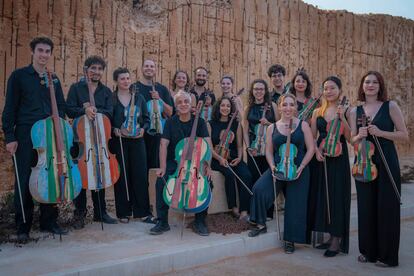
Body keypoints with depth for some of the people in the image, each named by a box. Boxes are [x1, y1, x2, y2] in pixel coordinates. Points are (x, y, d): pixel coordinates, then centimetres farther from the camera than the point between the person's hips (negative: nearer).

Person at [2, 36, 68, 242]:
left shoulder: (54, 80, 13)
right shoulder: (19, 76, 1)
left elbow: (61, 108, 15)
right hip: (25, 136, -3)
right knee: (24, 181, 1)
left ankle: (49, 221, 20)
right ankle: (23, 227, 13)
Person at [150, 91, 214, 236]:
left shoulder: (199, 122, -1)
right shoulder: (171, 122, 1)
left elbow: (208, 144, -11)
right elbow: (164, 145, -9)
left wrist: (207, 165, -26)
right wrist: (163, 167, -22)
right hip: (173, 162, 1)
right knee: (160, 181, -27)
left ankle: (200, 221, -8)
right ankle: (162, 222, -11)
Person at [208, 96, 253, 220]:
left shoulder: (236, 124, 12)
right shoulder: (211, 124, 5)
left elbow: (239, 145, 14)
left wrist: (239, 158, -6)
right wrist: (220, 158, -17)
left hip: (233, 159, 2)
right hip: (217, 159, -2)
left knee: (246, 175, -26)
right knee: (229, 174, -32)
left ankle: (244, 211, -24)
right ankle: (234, 207, -16)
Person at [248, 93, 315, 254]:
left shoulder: (303, 125, 2)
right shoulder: (272, 128, 8)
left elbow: (311, 149, 0)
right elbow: (269, 151, 8)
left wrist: (301, 167, -12)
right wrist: (272, 166, -10)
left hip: (298, 171, -1)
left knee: (294, 205, -2)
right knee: (259, 188, -23)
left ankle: (290, 239, 17)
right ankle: (261, 224, -3)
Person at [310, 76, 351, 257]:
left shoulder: (347, 111, -1)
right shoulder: (317, 112, 9)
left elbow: (350, 138, -8)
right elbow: (312, 137, 8)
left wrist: (342, 118, -17)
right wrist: (316, 150, -9)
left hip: (339, 158, -4)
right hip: (321, 158, 4)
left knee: (338, 196, -2)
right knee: (323, 195, 8)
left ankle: (338, 240, 9)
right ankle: (331, 236, 23)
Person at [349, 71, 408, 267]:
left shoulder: (390, 106, -1)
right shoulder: (355, 111, 8)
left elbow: (405, 135, -4)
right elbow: (352, 140, 9)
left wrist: (380, 133, -17)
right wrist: (360, 135, -12)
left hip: (386, 163, -3)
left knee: (387, 208, 1)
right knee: (366, 207, 8)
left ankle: (387, 255, 15)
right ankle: (367, 251, 22)